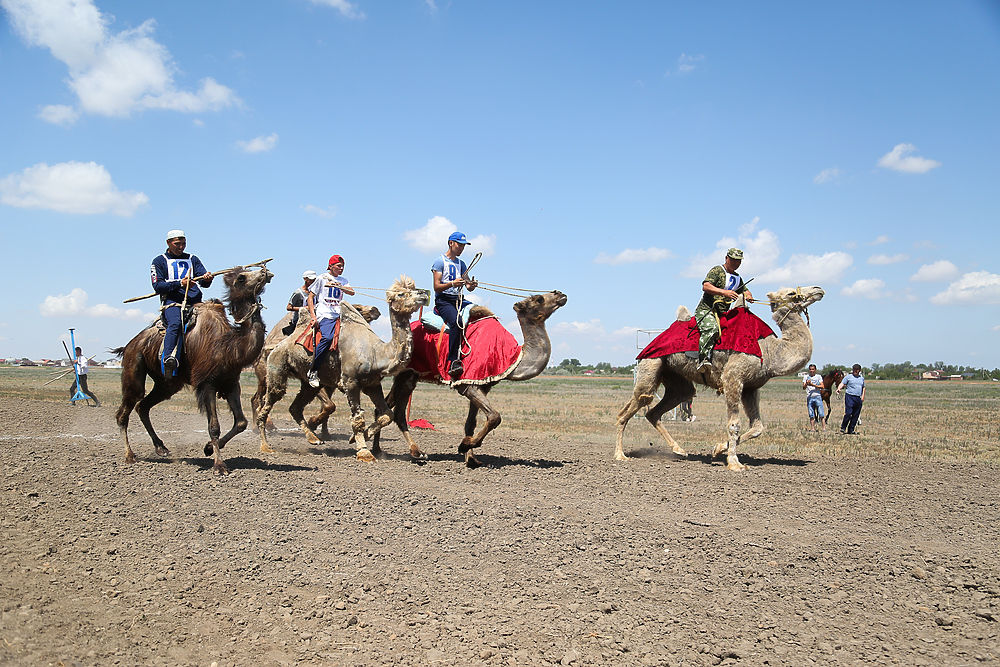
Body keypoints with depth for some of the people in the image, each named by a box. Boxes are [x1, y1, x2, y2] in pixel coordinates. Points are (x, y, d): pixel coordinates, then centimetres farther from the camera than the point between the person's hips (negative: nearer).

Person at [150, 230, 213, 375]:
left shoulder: (192, 259, 27)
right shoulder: (159, 261, 17)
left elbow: (204, 282, 16)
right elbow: (158, 286, 3)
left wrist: (206, 279, -10)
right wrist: (179, 284, -11)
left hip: (195, 302, 4)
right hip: (172, 302, -4)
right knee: (175, 323, -35)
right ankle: (169, 359, -48)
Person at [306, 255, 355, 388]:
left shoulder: (343, 280, 23)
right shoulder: (321, 279, 10)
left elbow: (352, 292, 4)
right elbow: (310, 298, 7)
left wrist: (338, 286, -13)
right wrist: (313, 316, -4)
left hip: (339, 314, 6)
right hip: (324, 315, -6)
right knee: (327, 337, -31)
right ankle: (313, 371, -25)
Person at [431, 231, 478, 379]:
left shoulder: (461, 264, 22)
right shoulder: (440, 261, 2)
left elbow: (468, 286, 18)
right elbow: (436, 287, -6)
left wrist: (472, 285, -6)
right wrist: (452, 284, -23)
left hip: (458, 300, 7)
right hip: (443, 300, -7)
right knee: (456, 321, -34)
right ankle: (453, 362, -37)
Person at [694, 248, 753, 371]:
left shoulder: (737, 277, 23)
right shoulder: (717, 271, -2)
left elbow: (745, 291, 34)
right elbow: (705, 286, -16)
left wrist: (749, 296, 7)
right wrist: (724, 292, -29)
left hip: (723, 313, 8)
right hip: (706, 310, -8)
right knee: (711, 328, -34)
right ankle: (703, 358, -41)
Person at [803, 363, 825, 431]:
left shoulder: (819, 376, 5)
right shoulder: (806, 377, 8)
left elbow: (822, 386, -4)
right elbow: (803, 387, -1)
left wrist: (813, 385, -15)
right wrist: (806, 384, -23)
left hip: (817, 396, -1)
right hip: (809, 397, 2)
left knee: (821, 414, -4)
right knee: (811, 415, 3)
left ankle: (824, 427, -4)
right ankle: (812, 428, 7)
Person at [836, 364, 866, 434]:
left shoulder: (862, 378, 19)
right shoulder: (848, 377, 4)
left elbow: (863, 387, 26)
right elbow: (842, 383, -5)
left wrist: (863, 395, 12)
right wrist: (839, 389, -25)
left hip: (858, 398, 5)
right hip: (850, 397, -5)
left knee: (856, 415, 4)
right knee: (848, 413, -14)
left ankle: (851, 430, 11)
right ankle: (843, 427, -1)